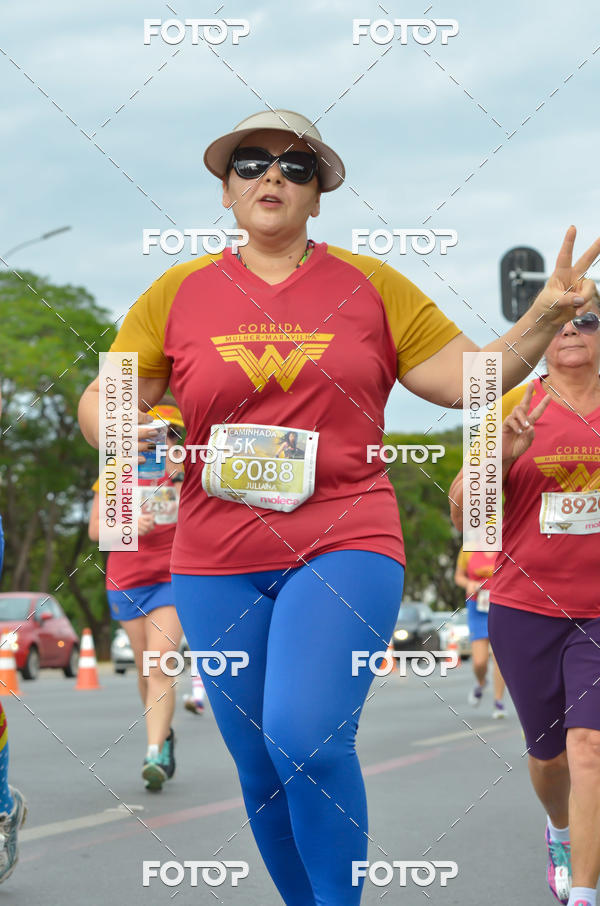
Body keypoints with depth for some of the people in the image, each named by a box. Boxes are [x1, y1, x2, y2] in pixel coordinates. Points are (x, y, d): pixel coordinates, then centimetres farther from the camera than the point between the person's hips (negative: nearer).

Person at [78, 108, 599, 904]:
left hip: (344, 547, -2)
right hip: (218, 562, 2)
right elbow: (99, 401, 10)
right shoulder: (179, 293, 8)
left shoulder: (370, 286, 7)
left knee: (306, 738, -23)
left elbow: (470, 377, 6)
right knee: (261, 771, 8)